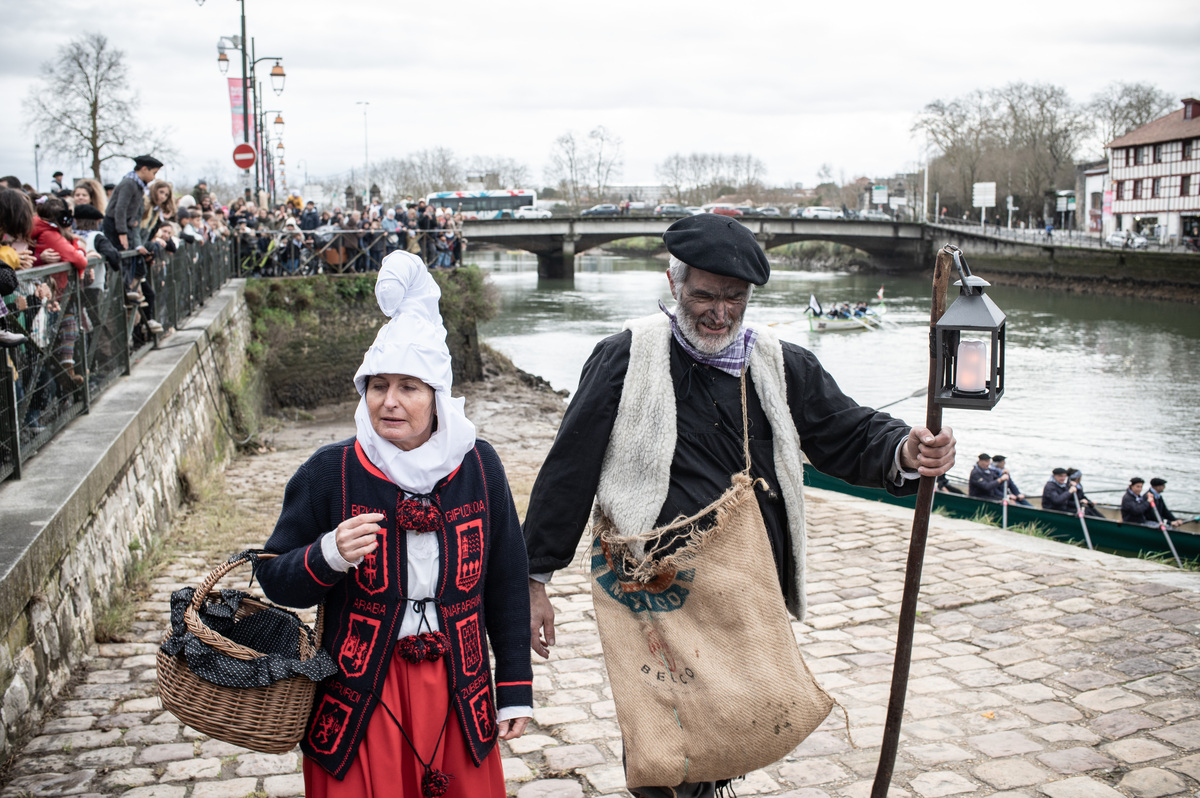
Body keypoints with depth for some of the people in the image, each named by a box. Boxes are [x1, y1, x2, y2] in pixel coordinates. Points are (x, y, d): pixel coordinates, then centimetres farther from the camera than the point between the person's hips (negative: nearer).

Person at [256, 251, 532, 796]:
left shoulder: (477, 465, -2)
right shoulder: (330, 472, -8)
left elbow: (506, 582, 5)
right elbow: (275, 581, -1)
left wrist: (515, 690, 6)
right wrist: (329, 556, -23)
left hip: (457, 692, 2)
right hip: (359, 699, -2)